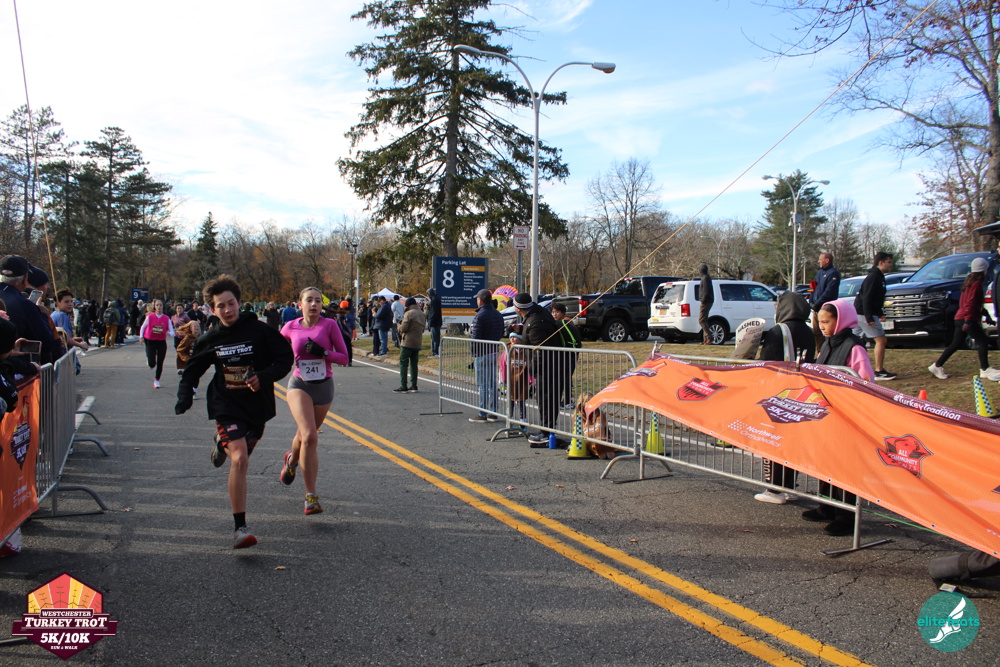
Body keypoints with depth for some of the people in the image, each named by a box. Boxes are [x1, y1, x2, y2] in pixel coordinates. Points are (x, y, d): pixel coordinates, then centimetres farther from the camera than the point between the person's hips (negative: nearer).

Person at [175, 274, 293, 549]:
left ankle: (222, 443, 59)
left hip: (258, 406, 1)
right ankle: (240, 527, -13)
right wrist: (185, 398, -5)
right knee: (239, 460, -20)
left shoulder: (260, 331, -8)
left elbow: (286, 358, -4)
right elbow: (191, 371, 13)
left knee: (243, 454, 22)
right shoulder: (210, 340, 0)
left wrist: (264, 377, -21)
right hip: (227, 407, -1)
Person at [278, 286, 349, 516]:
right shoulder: (291, 327, 0)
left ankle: (292, 459, 53)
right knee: (309, 436, -19)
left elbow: (344, 358, -6)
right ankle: (311, 495, -12)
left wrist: (324, 352, -20)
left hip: (324, 387, 1)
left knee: (306, 436, 16)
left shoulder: (329, 325, -5)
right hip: (299, 385, -1)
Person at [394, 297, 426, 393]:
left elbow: (403, 328, -15)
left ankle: (403, 386, -7)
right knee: (414, 364, 13)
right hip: (418, 343, 7)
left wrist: (400, 325, 5)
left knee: (403, 364, -2)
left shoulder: (409, 314, -13)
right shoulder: (423, 314, 12)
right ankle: (413, 386, 13)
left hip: (407, 342, -7)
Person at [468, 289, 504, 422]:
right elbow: (501, 334, 15)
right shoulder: (498, 315, 10)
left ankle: (482, 414, 2)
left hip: (481, 354, -8)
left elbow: (475, 337, -18)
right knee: (492, 384, 13)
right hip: (494, 353, 8)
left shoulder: (480, 316, -16)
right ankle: (493, 413, 17)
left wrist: (474, 353, -6)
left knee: (483, 385, -2)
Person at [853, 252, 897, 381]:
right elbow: (867, 298, -22)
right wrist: (869, 318, -25)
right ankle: (879, 372, -4)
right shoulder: (873, 277, -15)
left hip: (860, 313, 10)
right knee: (881, 340, -7)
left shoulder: (878, 277, 18)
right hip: (865, 314, -10)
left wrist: (880, 314, 19)